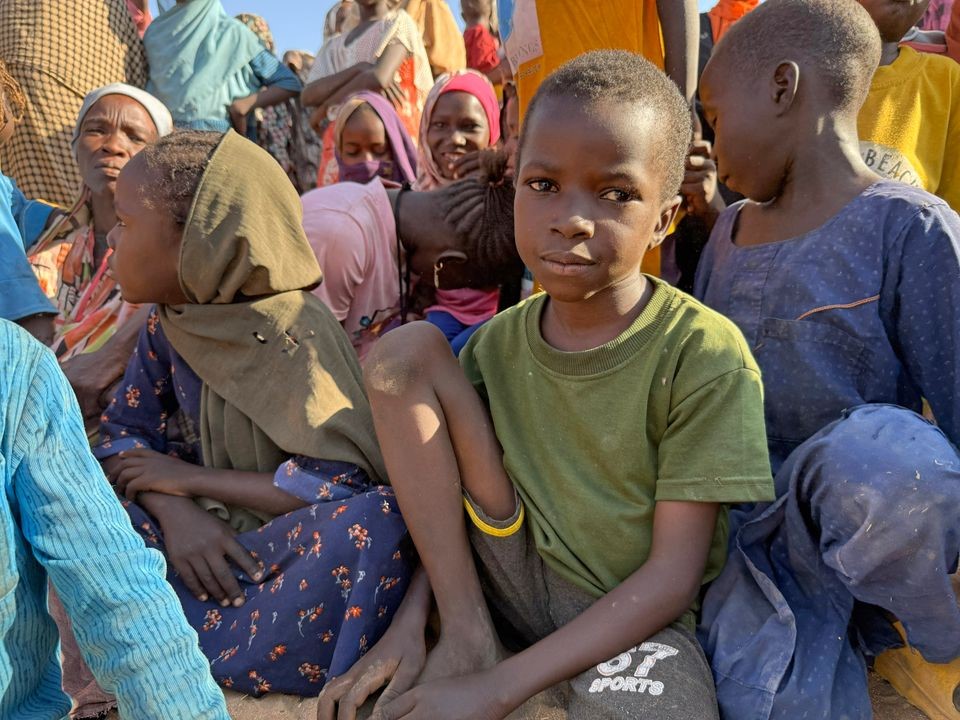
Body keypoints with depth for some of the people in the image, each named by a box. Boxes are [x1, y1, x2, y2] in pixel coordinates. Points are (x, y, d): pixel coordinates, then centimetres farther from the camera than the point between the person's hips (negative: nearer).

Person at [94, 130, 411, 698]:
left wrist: (189, 478, -18)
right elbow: (122, 432, 3)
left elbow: (344, 479, -29)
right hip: (217, 539, 5)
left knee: (373, 521, -36)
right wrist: (173, 510, -20)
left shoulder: (292, 333, -22)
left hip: (295, 545, -5)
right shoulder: (168, 327, 0)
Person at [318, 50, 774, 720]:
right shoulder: (497, 343, -3)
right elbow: (450, 513, 5)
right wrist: (413, 625, -13)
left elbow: (673, 573, -17)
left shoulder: (705, 355, -18)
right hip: (518, 581, 5)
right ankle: (468, 632, -7)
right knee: (407, 351, -10)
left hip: (634, 619, -4)